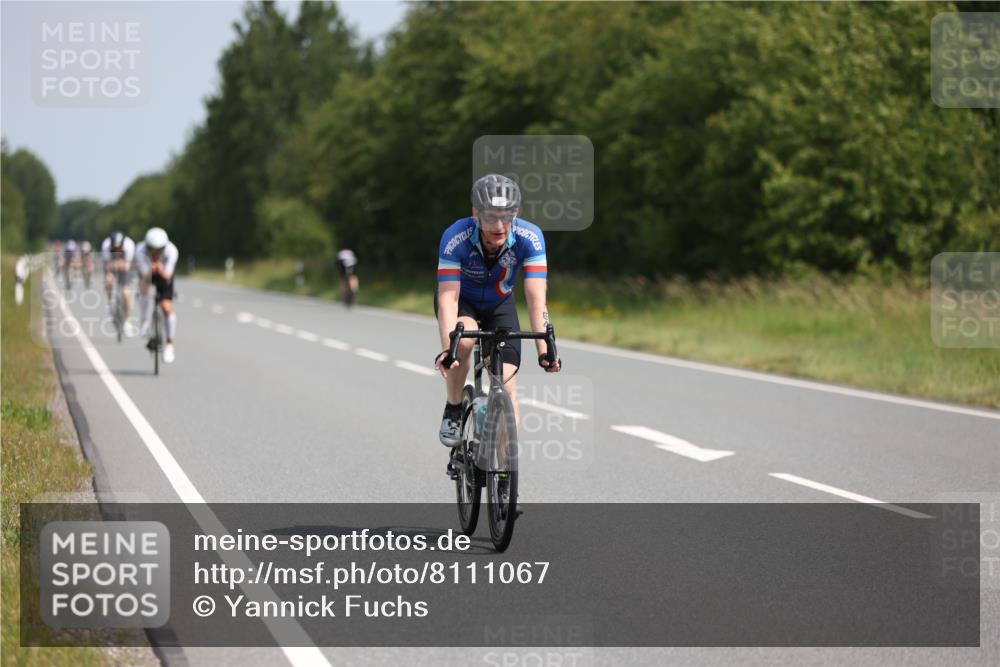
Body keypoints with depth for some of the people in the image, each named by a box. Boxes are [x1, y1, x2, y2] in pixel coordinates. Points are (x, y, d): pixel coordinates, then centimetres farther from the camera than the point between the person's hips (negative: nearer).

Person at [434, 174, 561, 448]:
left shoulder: (529, 238, -31)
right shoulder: (456, 238, -35)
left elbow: (536, 298, -35)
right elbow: (448, 298, -39)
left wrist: (544, 351, -47)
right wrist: (447, 350, -53)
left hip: (499, 304, 2)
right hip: (461, 300, -2)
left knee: (508, 387, -12)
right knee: (464, 339, -34)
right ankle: (453, 411, -11)